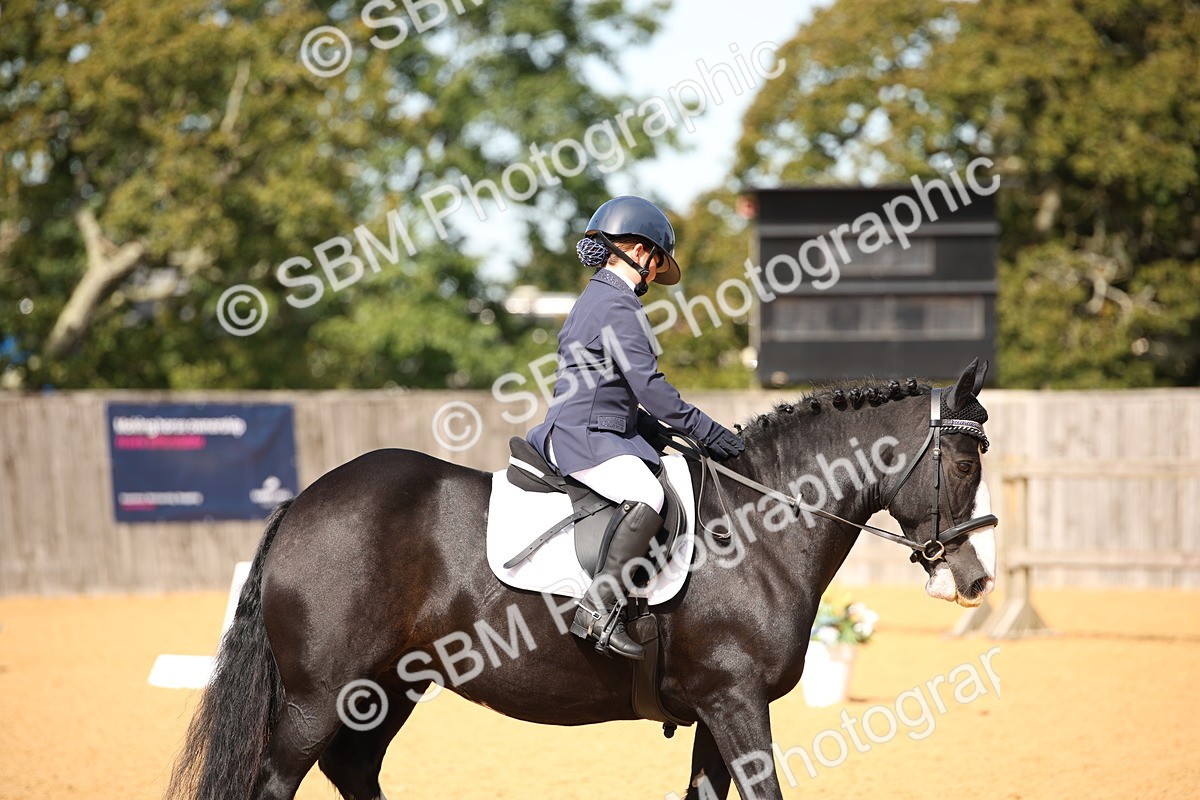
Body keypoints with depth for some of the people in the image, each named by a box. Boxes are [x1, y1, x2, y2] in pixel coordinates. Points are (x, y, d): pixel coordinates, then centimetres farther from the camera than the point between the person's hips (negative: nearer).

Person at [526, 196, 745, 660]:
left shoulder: (594, 299, 22)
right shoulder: (618, 304, -11)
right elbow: (648, 385, -18)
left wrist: (661, 427, 21)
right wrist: (709, 433, -13)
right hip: (586, 436, -11)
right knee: (647, 497, -31)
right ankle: (599, 610, -38)